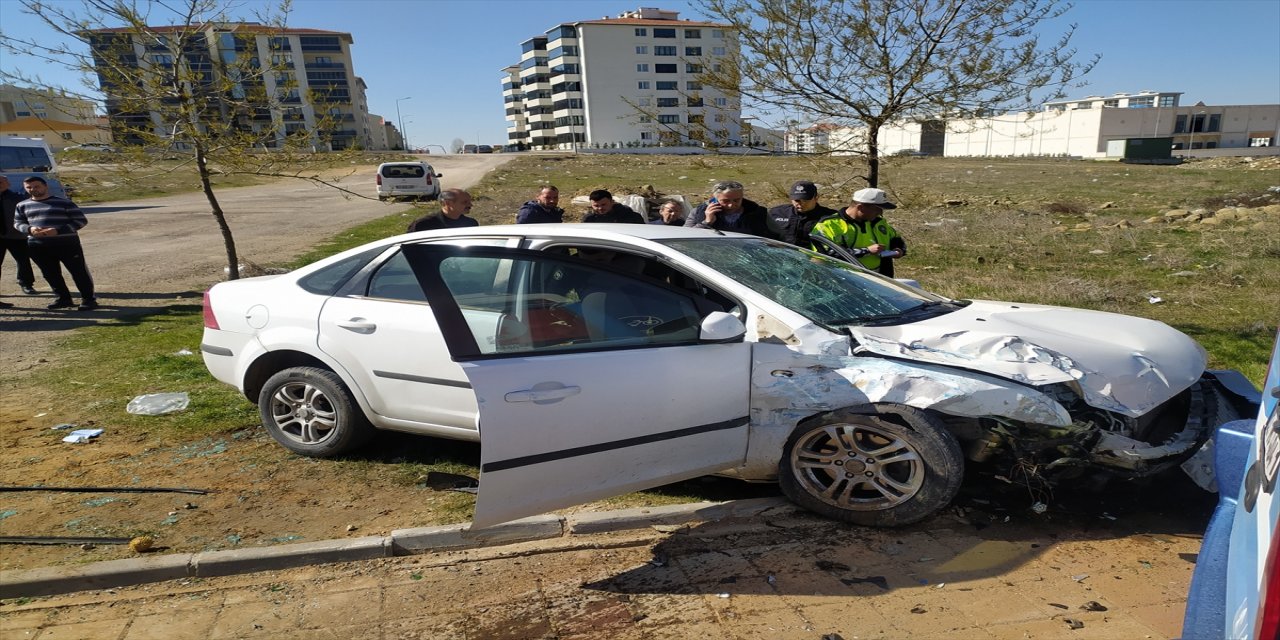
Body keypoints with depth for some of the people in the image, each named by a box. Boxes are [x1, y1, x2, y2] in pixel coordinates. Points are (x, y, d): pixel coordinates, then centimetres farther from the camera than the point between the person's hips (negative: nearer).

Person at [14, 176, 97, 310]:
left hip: (67, 243, -5)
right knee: (50, 274, 10)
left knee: (79, 272, -5)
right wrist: (29, 229, -6)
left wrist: (58, 231, -16)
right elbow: (18, 223, 20)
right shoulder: (22, 205, 13)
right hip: (37, 245, 5)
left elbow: (81, 221, -4)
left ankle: (88, 299, 3)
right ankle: (63, 298, 22)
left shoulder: (64, 202, -2)